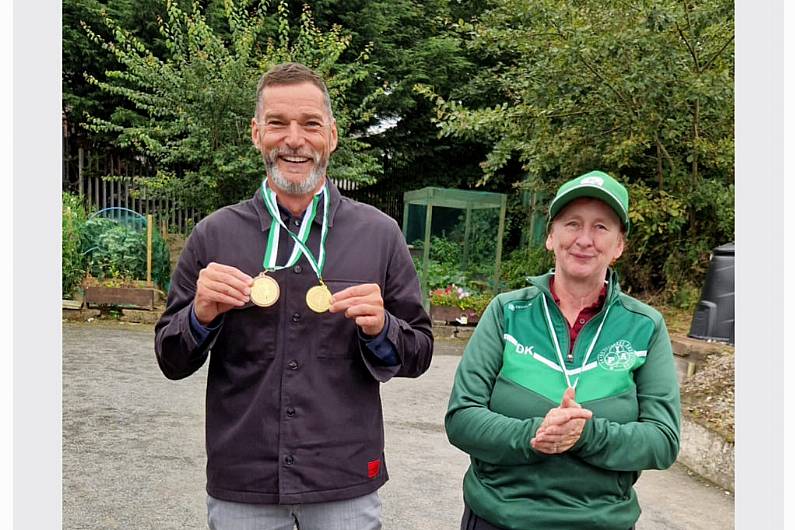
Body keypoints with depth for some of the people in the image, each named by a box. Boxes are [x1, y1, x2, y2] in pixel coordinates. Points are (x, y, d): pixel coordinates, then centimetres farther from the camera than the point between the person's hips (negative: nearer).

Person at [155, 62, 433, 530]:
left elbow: (419, 355, 2)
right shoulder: (214, 235, -2)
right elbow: (172, 361, 4)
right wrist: (200, 316, -15)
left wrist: (380, 329, -18)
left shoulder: (380, 234, -3)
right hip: (239, 487, 1)